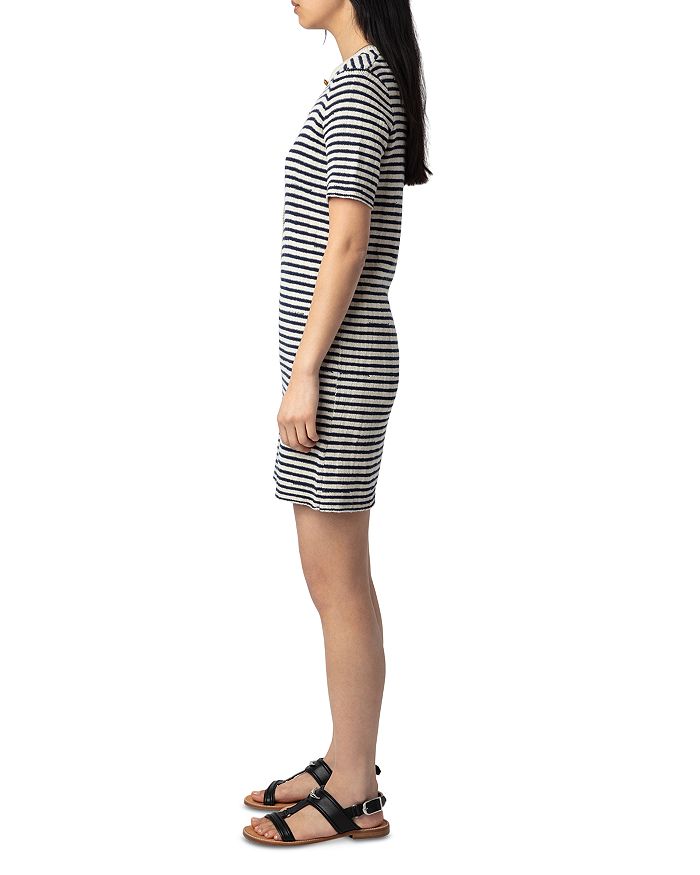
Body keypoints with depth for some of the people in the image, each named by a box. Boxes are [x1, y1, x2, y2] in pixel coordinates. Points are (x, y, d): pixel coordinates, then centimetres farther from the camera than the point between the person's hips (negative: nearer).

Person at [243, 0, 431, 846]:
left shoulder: (354, 86, -13)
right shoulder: (379, 84, 16)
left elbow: (346, 243, -19)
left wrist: (303, 374, -18)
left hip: (334, 362, -10)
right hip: (348, 357, 10)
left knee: (337, 584, -2)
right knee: (337, 576, 14)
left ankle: (355, 795, 9)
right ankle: (349, 762, 25)